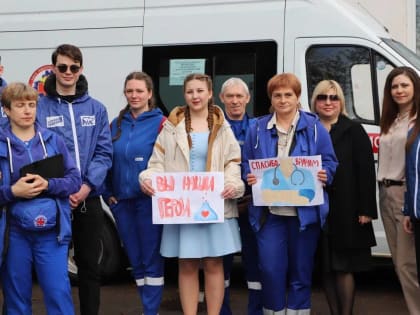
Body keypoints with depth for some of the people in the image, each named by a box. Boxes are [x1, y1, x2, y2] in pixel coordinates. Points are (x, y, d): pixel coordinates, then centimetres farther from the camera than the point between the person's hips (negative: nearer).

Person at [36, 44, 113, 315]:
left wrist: (88, 186, -13)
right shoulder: (39, 107, 0)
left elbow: (104, 152, 2)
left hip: (89, 199, 2)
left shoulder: (96, 109, 7)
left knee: (89, 263, 9)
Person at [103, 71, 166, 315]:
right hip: (121, 201, 5)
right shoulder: (117, 124, 11)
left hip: (149, 199, -5)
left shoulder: (160, 122, -4)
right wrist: (108, 193, 8)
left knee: (151, 260, -2)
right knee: (135, 259, 11)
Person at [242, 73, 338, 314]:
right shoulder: (258, 129, 8)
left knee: (301, 269, 7)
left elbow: (330, 163, 4)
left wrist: (325, 175, -16)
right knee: (270, 269, -3)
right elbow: (247, 164, 12)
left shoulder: (314, 127, 3)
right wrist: (249, 177, -8)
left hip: (305, 211, -1)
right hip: (270, 211, 1)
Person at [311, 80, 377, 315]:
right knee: (327, 267, 8)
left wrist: (366, 209, -10)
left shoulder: (354, 131, 2)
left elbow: (367, 171, -4)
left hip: (346, 211, -3)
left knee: (343, 267, -2)